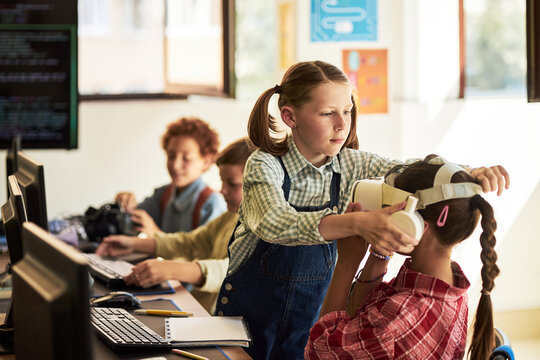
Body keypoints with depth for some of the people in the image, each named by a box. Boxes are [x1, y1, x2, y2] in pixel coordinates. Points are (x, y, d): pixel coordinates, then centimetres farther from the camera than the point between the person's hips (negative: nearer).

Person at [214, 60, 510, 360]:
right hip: (248, 312, -3)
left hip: (310, 317, 3)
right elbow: (274, 224, -39)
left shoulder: (350, 164, -6)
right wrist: (358, 223, -55)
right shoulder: (265, 165, -20)